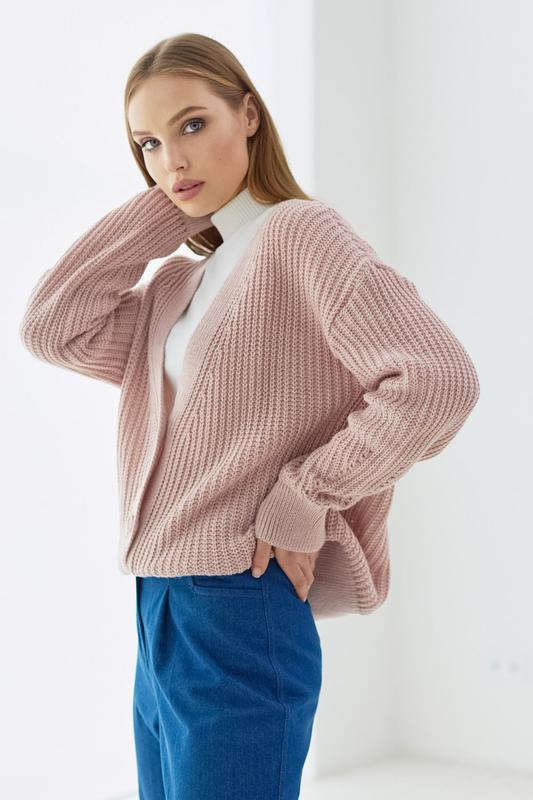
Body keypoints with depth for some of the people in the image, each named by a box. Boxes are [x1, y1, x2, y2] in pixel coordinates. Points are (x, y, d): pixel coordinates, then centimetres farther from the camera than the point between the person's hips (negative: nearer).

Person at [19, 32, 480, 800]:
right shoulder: (181, 281, 15)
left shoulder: (300, 233, -9)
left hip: (239, 619, -8)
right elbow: (53, 330, 3)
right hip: (162, 621, 8)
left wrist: (303, 501, -15)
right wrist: (159, 209, 4)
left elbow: (438, 379, -21)